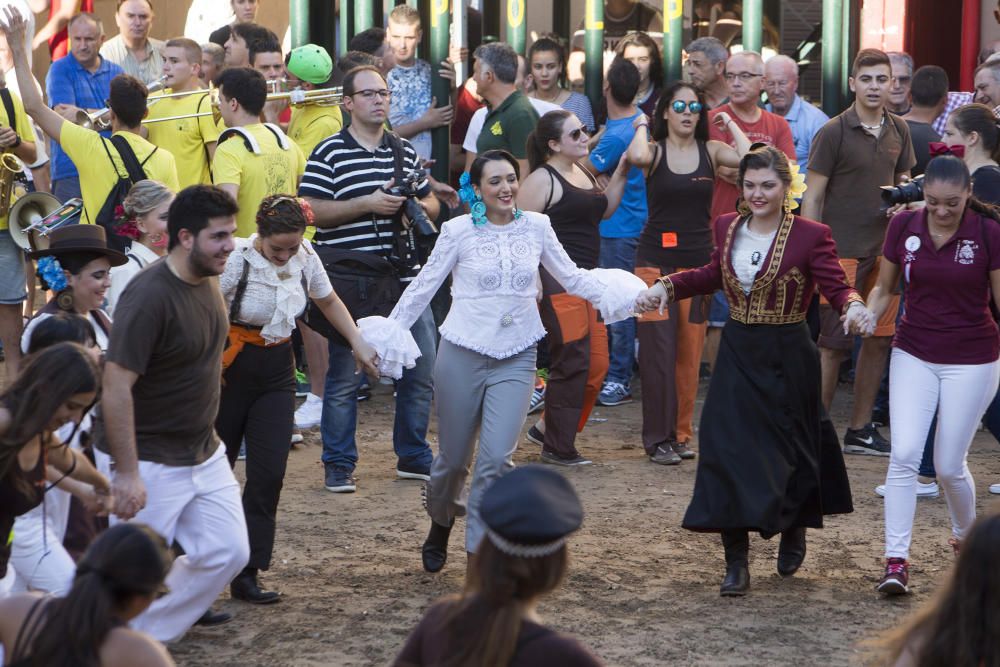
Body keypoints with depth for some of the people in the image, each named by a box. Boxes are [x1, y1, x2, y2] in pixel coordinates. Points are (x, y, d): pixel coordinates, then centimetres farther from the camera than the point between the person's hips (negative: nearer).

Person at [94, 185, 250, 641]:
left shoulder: (208, 281, 3)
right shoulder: (149, 296, -24)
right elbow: (116, 386, -26)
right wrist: (126, 474, -26)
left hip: (203, 454, 8)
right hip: (148, 462, -8)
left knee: (227, 553, 6)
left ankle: (150, 633, 20)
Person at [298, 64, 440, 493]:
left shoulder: (404, 151, 15)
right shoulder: (330, 153, -3)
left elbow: (433, 205, 22)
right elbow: (309, 210, -12)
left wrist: (417, 206, -2)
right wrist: (367, 205, -16)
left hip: (404, 278, 5)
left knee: (420, 372, 7)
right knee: (343, 377, 0)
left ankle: (413, 457, 21)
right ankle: (338, 465, 9)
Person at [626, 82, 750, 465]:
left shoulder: (710, 151, 5)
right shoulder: (655, 150, 0)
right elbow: (637, 157, -24)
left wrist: (730, 124, 1)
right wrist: (641, 128, -5)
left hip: (697, 260, 2)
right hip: (656, 259, -2)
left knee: (690, 351, 5)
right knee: (658, 349, -6)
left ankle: (681, 433, 16)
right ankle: (658, 438, -2)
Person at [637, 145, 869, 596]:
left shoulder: (810, 236, -10)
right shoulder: (726, 228, 5)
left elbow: (836, 286, -13)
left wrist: (853, 306, -35)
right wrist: (668, 286, 8)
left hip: (787, 358, -3)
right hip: (737, 354, 3)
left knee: (788, 448, 10)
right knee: (727, 451, -7)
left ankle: (794, 528, 42)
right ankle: (736, 563, -2)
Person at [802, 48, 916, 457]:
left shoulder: (898, 131, 9)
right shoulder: (834, 132, -8)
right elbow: (812, 197, -8)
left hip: (884, 248, 6)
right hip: (842, 249, -6)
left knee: (879, 339, 10)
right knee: (834, 343, -6)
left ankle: (860, 430, 20)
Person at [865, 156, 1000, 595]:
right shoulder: (903, 226, -5)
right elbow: (885, 288, 8)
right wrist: (867, 314, -12)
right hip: (914, 355, 2)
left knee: (949, 465, 3)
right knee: (903, 455, -11)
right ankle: (896, 560, -8)